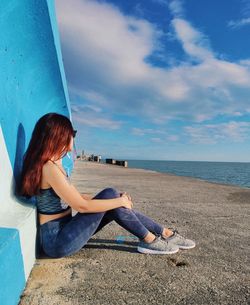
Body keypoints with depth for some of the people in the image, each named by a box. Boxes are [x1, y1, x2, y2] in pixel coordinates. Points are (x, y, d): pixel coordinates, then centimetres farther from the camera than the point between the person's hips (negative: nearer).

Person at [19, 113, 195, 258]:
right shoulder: (49, 167, -22)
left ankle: (166, 234, 9)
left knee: (115, 203, -2)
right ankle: (150, 241, -1)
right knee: (110, 194, -16)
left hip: (63, 231, 8)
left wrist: (119, 200, 5)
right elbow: (82, 206, -23)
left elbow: (75, 197, 10)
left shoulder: (54, 164, 8)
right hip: (57, 241, -8)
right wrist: (120, 201, -12)